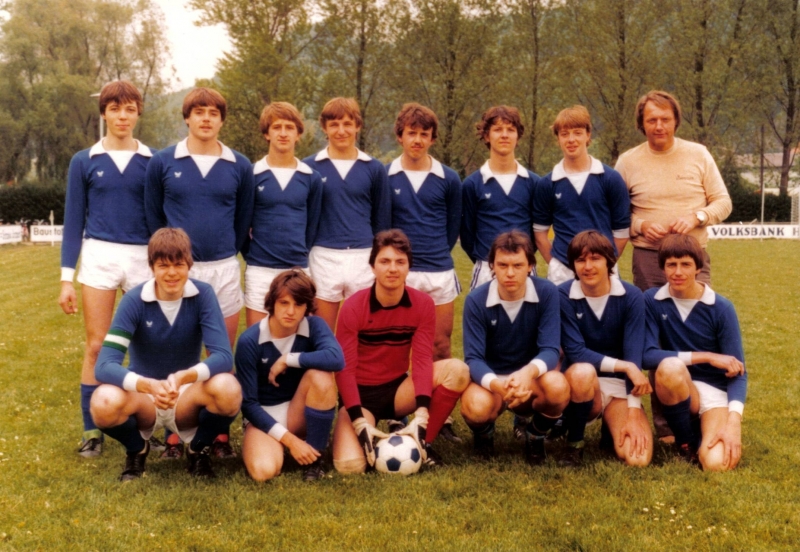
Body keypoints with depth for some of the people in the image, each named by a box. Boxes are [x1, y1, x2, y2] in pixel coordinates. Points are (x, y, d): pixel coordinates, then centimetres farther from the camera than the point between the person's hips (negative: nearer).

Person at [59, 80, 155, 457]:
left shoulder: (152, 161, 6)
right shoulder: (84, 162, 5)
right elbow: (74, 221, 6)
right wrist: (66, 277, 0)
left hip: (144, 258, 1)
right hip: (99, 257, -1)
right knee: (97, 347, 1)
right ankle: (91, 430, 9)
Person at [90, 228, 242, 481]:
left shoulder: (203, 295, -13)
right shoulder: (134, 300, -16)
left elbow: (223, 356, -23)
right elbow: (104, 365, -25)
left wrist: (183, 377, -43)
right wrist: (149, 385, -44)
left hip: (187, 396, 0)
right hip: (143, 396, 0)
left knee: (227, 389, -32)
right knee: (104, 403, -34)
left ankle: (199, 447, 2)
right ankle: (137, 449, 3)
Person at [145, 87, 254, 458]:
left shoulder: (239, 166, 3)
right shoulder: (163, 162, 1)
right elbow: (152, 217, 8)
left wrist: (228, 255, 11)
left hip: (223, 270, 1)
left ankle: (221, 435, 14)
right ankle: (173, 435, 13)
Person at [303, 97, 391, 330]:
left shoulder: (374, 169, 5)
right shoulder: (309, 167, 2)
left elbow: (382, 220, 11)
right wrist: (303, 257, 5)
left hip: (363, 259, 1)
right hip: (323, 258, -1)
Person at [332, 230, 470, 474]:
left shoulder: (423, 304, -9)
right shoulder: (353, 307, -17)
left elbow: (422, 360, -15)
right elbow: (344, 368, -17)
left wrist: (420, 417, -28)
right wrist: (360, 424, -26)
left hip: (397, 390, 3)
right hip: (360, 394, -3)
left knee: (457, 370, -24)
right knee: (350, 465, -29)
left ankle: (423, 442, -9)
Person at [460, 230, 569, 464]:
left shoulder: (547, 293, -13)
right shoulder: (476, 300, -14)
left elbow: (550, 350, -18)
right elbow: (473, 358, -18)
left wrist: (528, 372, -42)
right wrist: (497, 384, -41)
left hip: (531, 380, 1)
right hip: (490, 380, -1)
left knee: (558, 386, -33)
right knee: (476, 407, -35)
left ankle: (535, 435, 1)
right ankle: (484, 432, 6)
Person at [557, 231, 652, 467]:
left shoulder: (631, 296, -9)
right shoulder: (563, 296, -12)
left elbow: (635, 356, -15)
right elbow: (575, 353, -17)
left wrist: (633, 415, -21)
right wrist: (623, 365, -24)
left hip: (620, 386, 2)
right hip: (582, 384, -1)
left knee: (638, 458, -21)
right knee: (582, 372, -38)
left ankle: (610, 423, 16)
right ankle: (574, 443, -12)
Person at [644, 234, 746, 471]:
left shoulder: (721, 308, -9)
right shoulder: (651, 301, -7)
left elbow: (737, 370, -10)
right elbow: (647, 356, -17)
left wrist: (733, 423, -25)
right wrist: (705, 357, -20)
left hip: (716, 389, -1)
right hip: (679, 388, 1)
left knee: (717, 463, -27)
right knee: (670, 366, -36)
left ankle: (703, 430, 12)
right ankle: (686, 441, -8)